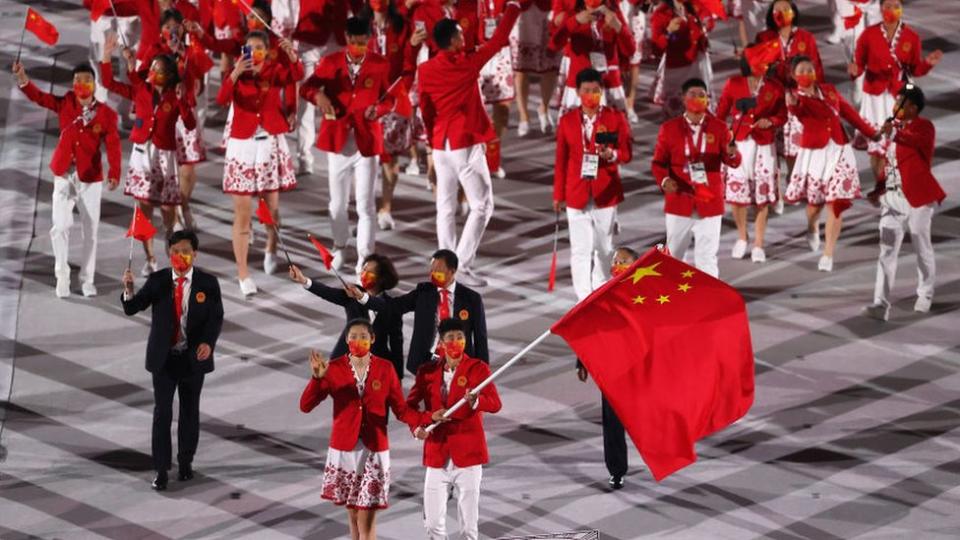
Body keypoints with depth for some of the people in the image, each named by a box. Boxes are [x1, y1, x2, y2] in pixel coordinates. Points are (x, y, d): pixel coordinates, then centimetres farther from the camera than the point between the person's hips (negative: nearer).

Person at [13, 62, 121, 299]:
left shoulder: (106, 114, -6)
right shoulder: (65, 104, 1)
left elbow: (113, 146, -14)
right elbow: (39, 97, -6)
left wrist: (114, 174, -28)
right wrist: (22, 79, -24)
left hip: (90, 179, -1)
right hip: (64, 176, 1)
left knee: (90, 231, 6)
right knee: (60, 226, -8)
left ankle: (87, 280, 18)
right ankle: (62, 276, 7)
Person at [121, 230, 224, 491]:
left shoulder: (208, 283, -5)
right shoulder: (157, 281, -4)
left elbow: (216, 317, -2)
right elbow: (132, 308, -8)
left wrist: (208, 342, -19)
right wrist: (129, 289, -28)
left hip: (193, 358, 0)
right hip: (164, 358, 0)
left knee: (190, 411, 12)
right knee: (162, 412, -2)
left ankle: (185, 462, 28)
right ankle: (161, 469, 2)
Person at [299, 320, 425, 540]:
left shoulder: (385, 369, -1)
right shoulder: (334, 368, -2)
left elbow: (401, 408, -1)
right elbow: (306, 406, -8)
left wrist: (421, 421, -20)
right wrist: (317, 378, -25)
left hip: (374, 450, -1)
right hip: (344, 449, 1)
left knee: (367, 518, -6)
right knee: (353, 514, 12)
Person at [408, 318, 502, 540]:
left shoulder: (478, 368, 0)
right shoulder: (428, 371, 7)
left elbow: (495, 403, -12)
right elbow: (410, 405, 4)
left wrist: (475, 401, -35)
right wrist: (419, 425, -17)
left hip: (468, 454, -2)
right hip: (437, 455, 2)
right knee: (433, 522, 3)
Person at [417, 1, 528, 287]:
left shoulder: (425, 70, 0)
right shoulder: (468, 63, -13)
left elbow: (425, 110, 9)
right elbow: (498, 40, -5)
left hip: (441, 144, 5)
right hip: (466, 144, -5)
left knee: (445, 206, 11)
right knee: (482, 205, 1)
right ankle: (463, 265, -8)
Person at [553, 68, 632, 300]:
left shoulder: (615, 118, 0)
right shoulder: (567, 121, 3)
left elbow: (627, 154, 0)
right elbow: (561, 160, 8)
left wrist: (611, 155, -22)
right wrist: (558, 195, 8)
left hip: (605, 193, 0)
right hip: (576, 194, 0)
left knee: (604, 248, 10)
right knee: (580, 249, -3)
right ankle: (584, 300, -1)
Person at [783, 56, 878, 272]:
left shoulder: (829, 90, 5)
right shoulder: (797, 97, -8)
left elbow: (848, 111, 17)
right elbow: (799, 110, -33)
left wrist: (870, 132, 20)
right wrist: (793, 105, -58)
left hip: (839, 151, 2)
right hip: (814, 153, -2)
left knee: (836, 202, -6)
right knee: (815, 200, 10)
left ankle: (828, 255, -2)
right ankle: (812, 228, 47)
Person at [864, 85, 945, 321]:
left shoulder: (923, 126, -9)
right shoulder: (893, 126, 12)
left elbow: (921, 142, -34)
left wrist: (896, 134, -48)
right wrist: (879, 190, 14)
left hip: (917, 196, -5)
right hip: (892, 197, 5)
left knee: (922, 248, 10)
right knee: (887, 251, -4)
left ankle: (925, 295, 30)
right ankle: (881, 304, -10)